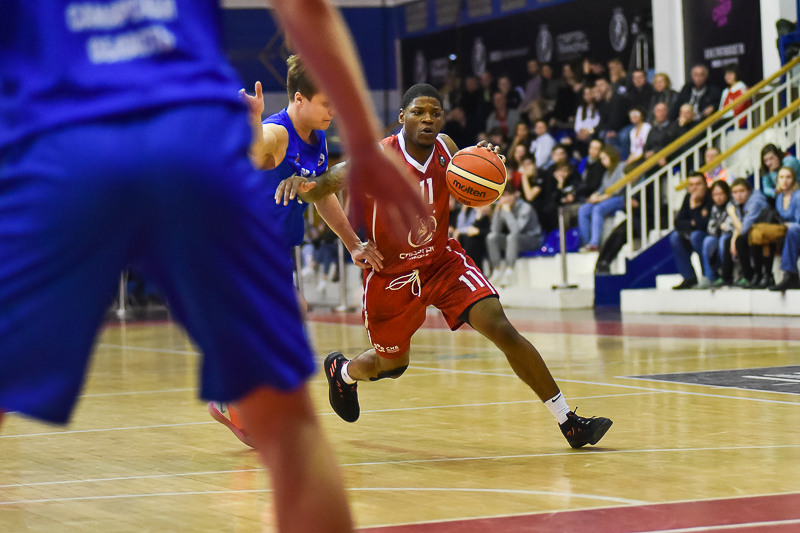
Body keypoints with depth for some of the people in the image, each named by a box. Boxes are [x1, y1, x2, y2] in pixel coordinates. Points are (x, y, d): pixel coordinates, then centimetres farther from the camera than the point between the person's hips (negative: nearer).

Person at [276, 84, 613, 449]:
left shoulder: (446, 149, -8)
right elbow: (329, 183, -25)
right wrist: (304, 186, -50)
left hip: (443, 262, 3)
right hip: (391, 277, -2)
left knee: (501, 329, -16)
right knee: (392, 364, 16)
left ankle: (567, 421, -12)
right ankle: (341, 371, 54)